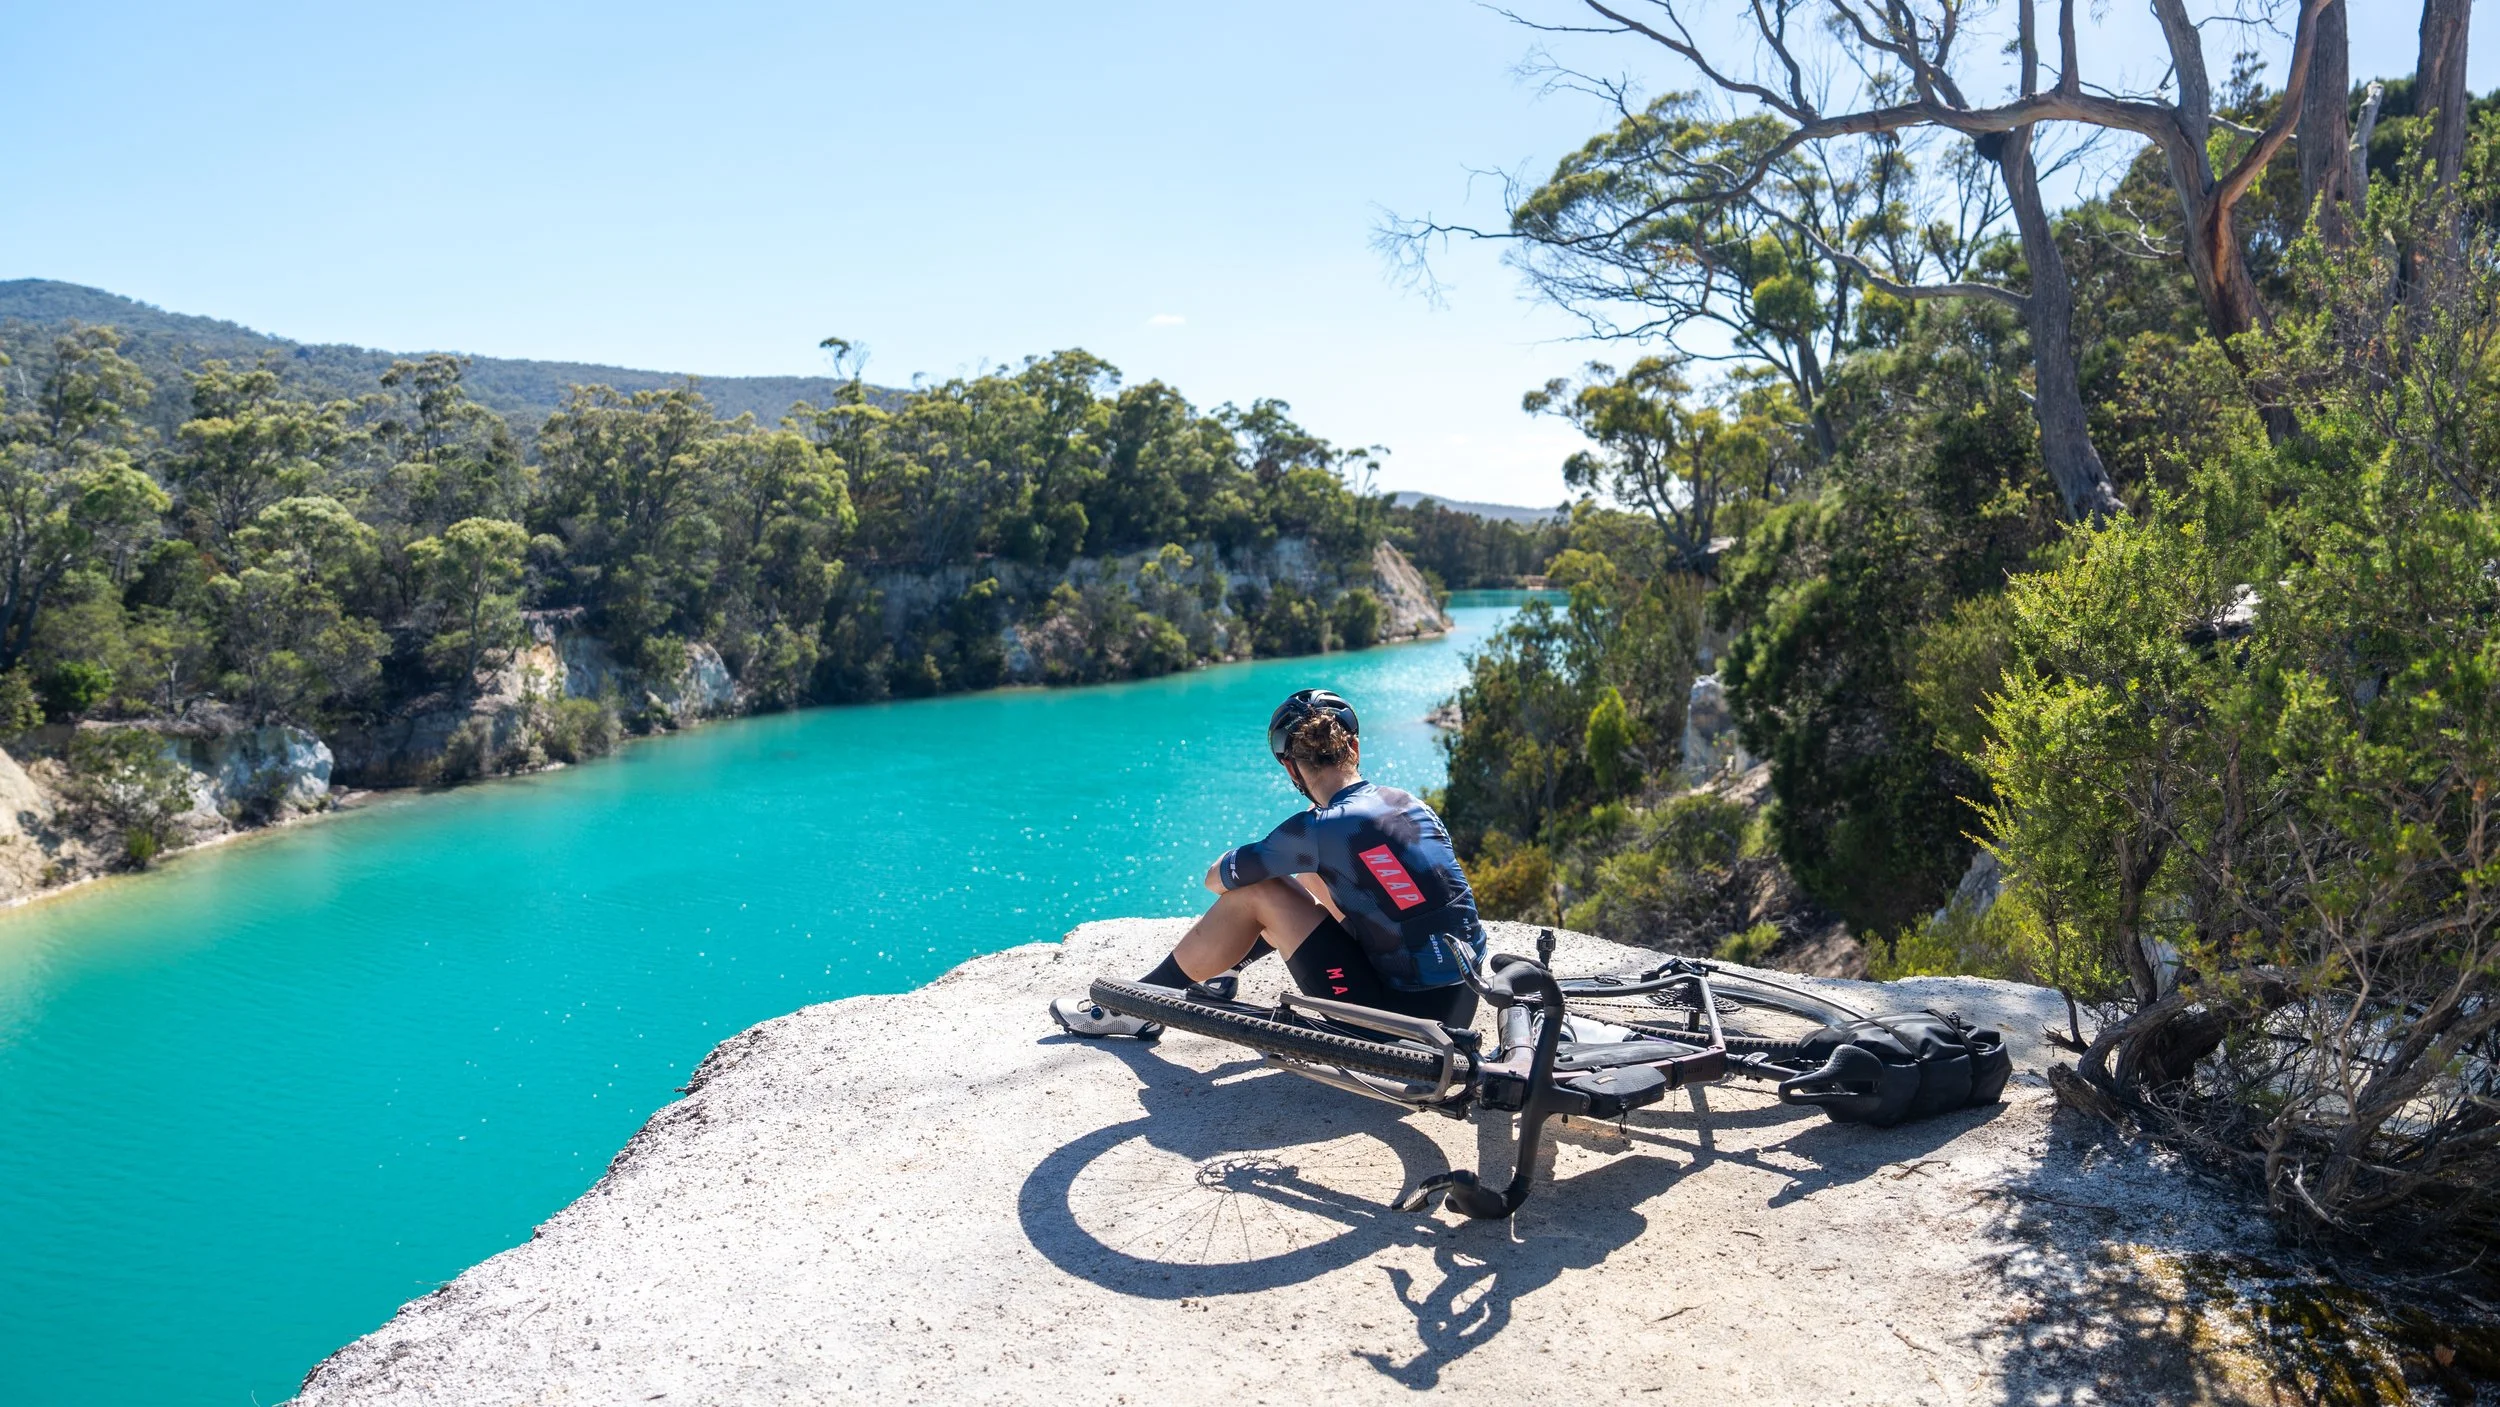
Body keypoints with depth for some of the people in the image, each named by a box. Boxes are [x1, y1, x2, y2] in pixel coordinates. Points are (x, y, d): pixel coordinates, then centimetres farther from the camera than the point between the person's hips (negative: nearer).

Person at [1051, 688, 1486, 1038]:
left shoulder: (1319, 828, -15)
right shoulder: (1409, 803, 5)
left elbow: (1216, 878, -1)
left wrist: (1254, 861, 23)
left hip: (1398, 1020, -7)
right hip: (1460, 1008, 7)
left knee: (1253, 894, 0)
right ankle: (1217, 974, 40)